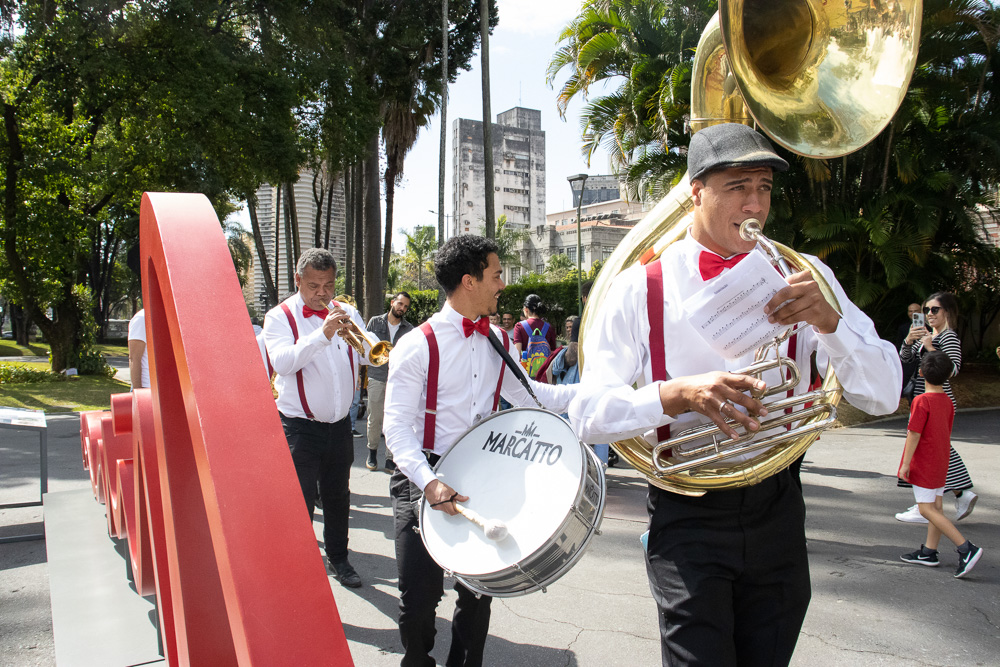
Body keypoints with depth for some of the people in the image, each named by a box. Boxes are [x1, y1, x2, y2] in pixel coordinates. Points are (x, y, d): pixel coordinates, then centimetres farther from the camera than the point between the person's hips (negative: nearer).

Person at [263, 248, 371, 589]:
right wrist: (322, 335, -33)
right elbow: (282, 362, -23)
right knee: (301, 503, -2)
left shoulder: (345, 313, 6)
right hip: (300, 427, -4)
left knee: (338, 497, 17)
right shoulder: (280, 317, -5)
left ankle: (339, 558, 34)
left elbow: (370, 355, -4)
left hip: (340, 424, 4)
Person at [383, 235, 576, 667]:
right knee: (421, 595, -2)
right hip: (424, 478, -5)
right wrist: (428, 482, -29)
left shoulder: (497, 341, 7)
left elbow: (525, 394, 17)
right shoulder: (418, 346, -12)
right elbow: (397, 425, -15)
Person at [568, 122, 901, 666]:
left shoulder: (803, 279, 2)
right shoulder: (640, 289, -6)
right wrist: (676, 395, -27)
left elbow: (883, 396, -3)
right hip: (686, 514, -3)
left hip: (776, 512, 4)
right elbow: (589, 414, -10)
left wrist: (828, 320, -21)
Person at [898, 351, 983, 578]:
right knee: (935, 507, 12)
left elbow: (914, 434, -20)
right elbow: (946, 432, 14)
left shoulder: (921, 401, -19)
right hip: (941, 462, 9)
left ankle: (966, 548, -11)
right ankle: (929, 552, 19)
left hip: (924, 463, -9)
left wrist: (905, 464, -14)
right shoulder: (948, 401, 6)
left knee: (927, 509, -6)